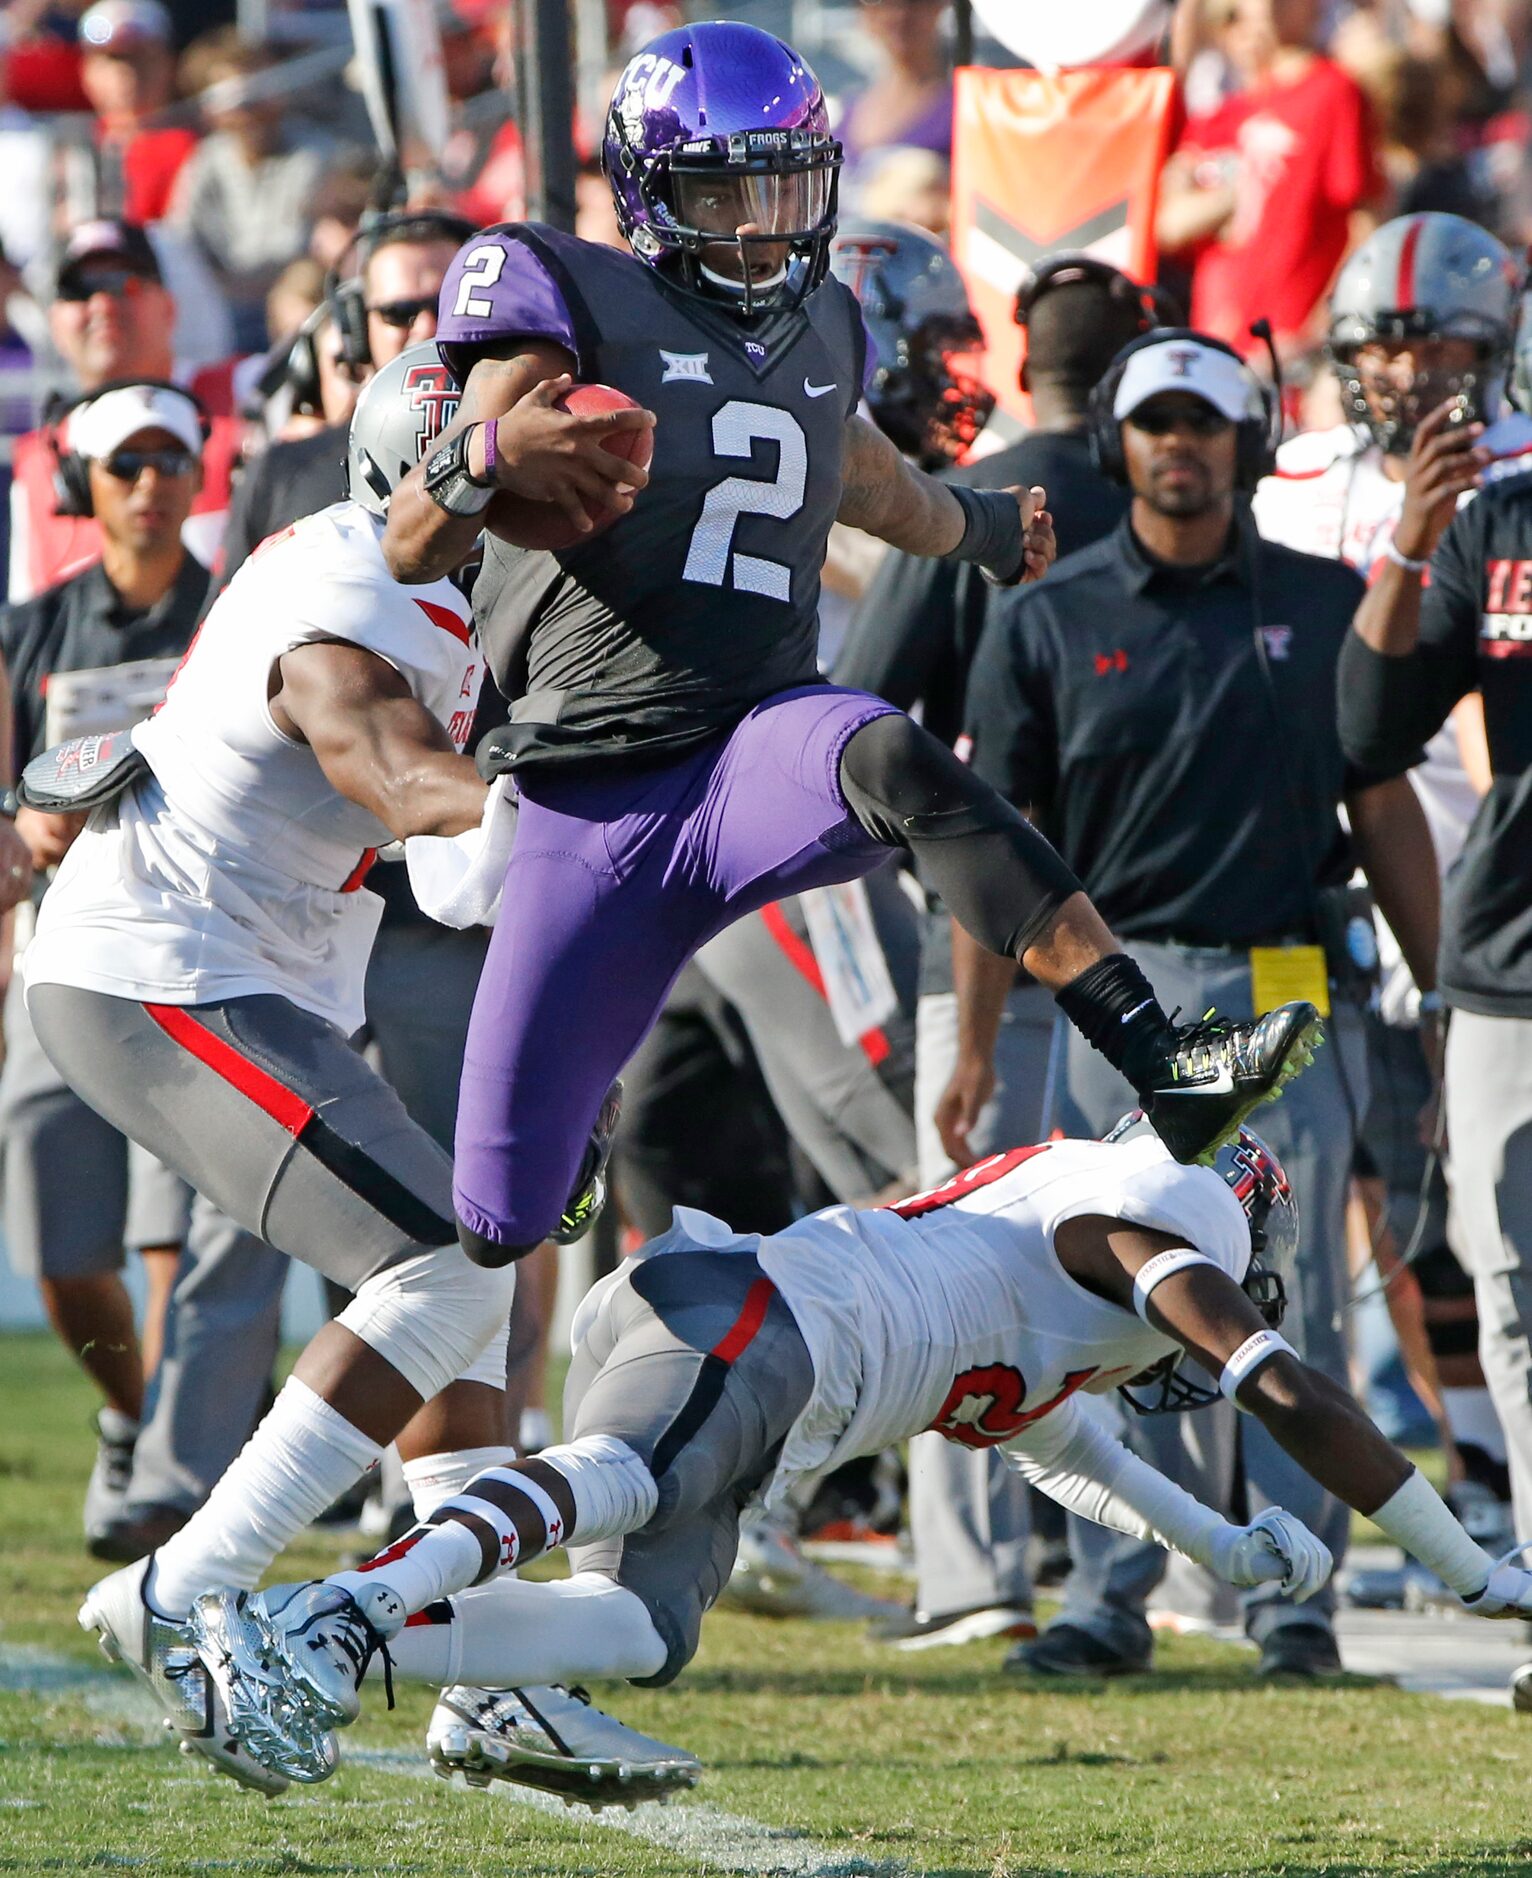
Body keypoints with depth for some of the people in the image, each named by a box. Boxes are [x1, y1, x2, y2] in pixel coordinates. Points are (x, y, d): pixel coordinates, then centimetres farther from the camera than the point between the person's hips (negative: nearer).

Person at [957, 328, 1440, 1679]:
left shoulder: (1324, 605, 9)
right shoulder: (1048, 624, 6)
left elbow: (1384, 810, 11)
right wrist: (975, 1048, -1)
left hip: (1290, 995, 0)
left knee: (1291, 1302, -1)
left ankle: (1293, 1593, 5)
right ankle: (1111, 1598, 5)